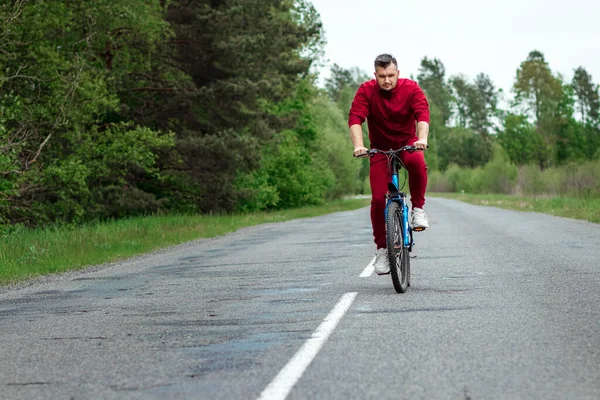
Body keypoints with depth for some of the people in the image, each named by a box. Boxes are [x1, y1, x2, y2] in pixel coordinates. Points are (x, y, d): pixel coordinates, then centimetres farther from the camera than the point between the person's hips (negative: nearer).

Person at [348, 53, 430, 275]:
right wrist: (358, 145, -42)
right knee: (378, 198, -11)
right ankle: (381, 248, 4)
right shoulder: (366, 91, -14)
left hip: (407, 144, 0)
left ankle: (418, 208, -15)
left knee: (417, 163, -37)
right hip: (380, 148, 1)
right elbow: (355, 118, -25)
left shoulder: (411, 88, -14)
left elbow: (422, 114, -26)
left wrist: (422, 139, -45)